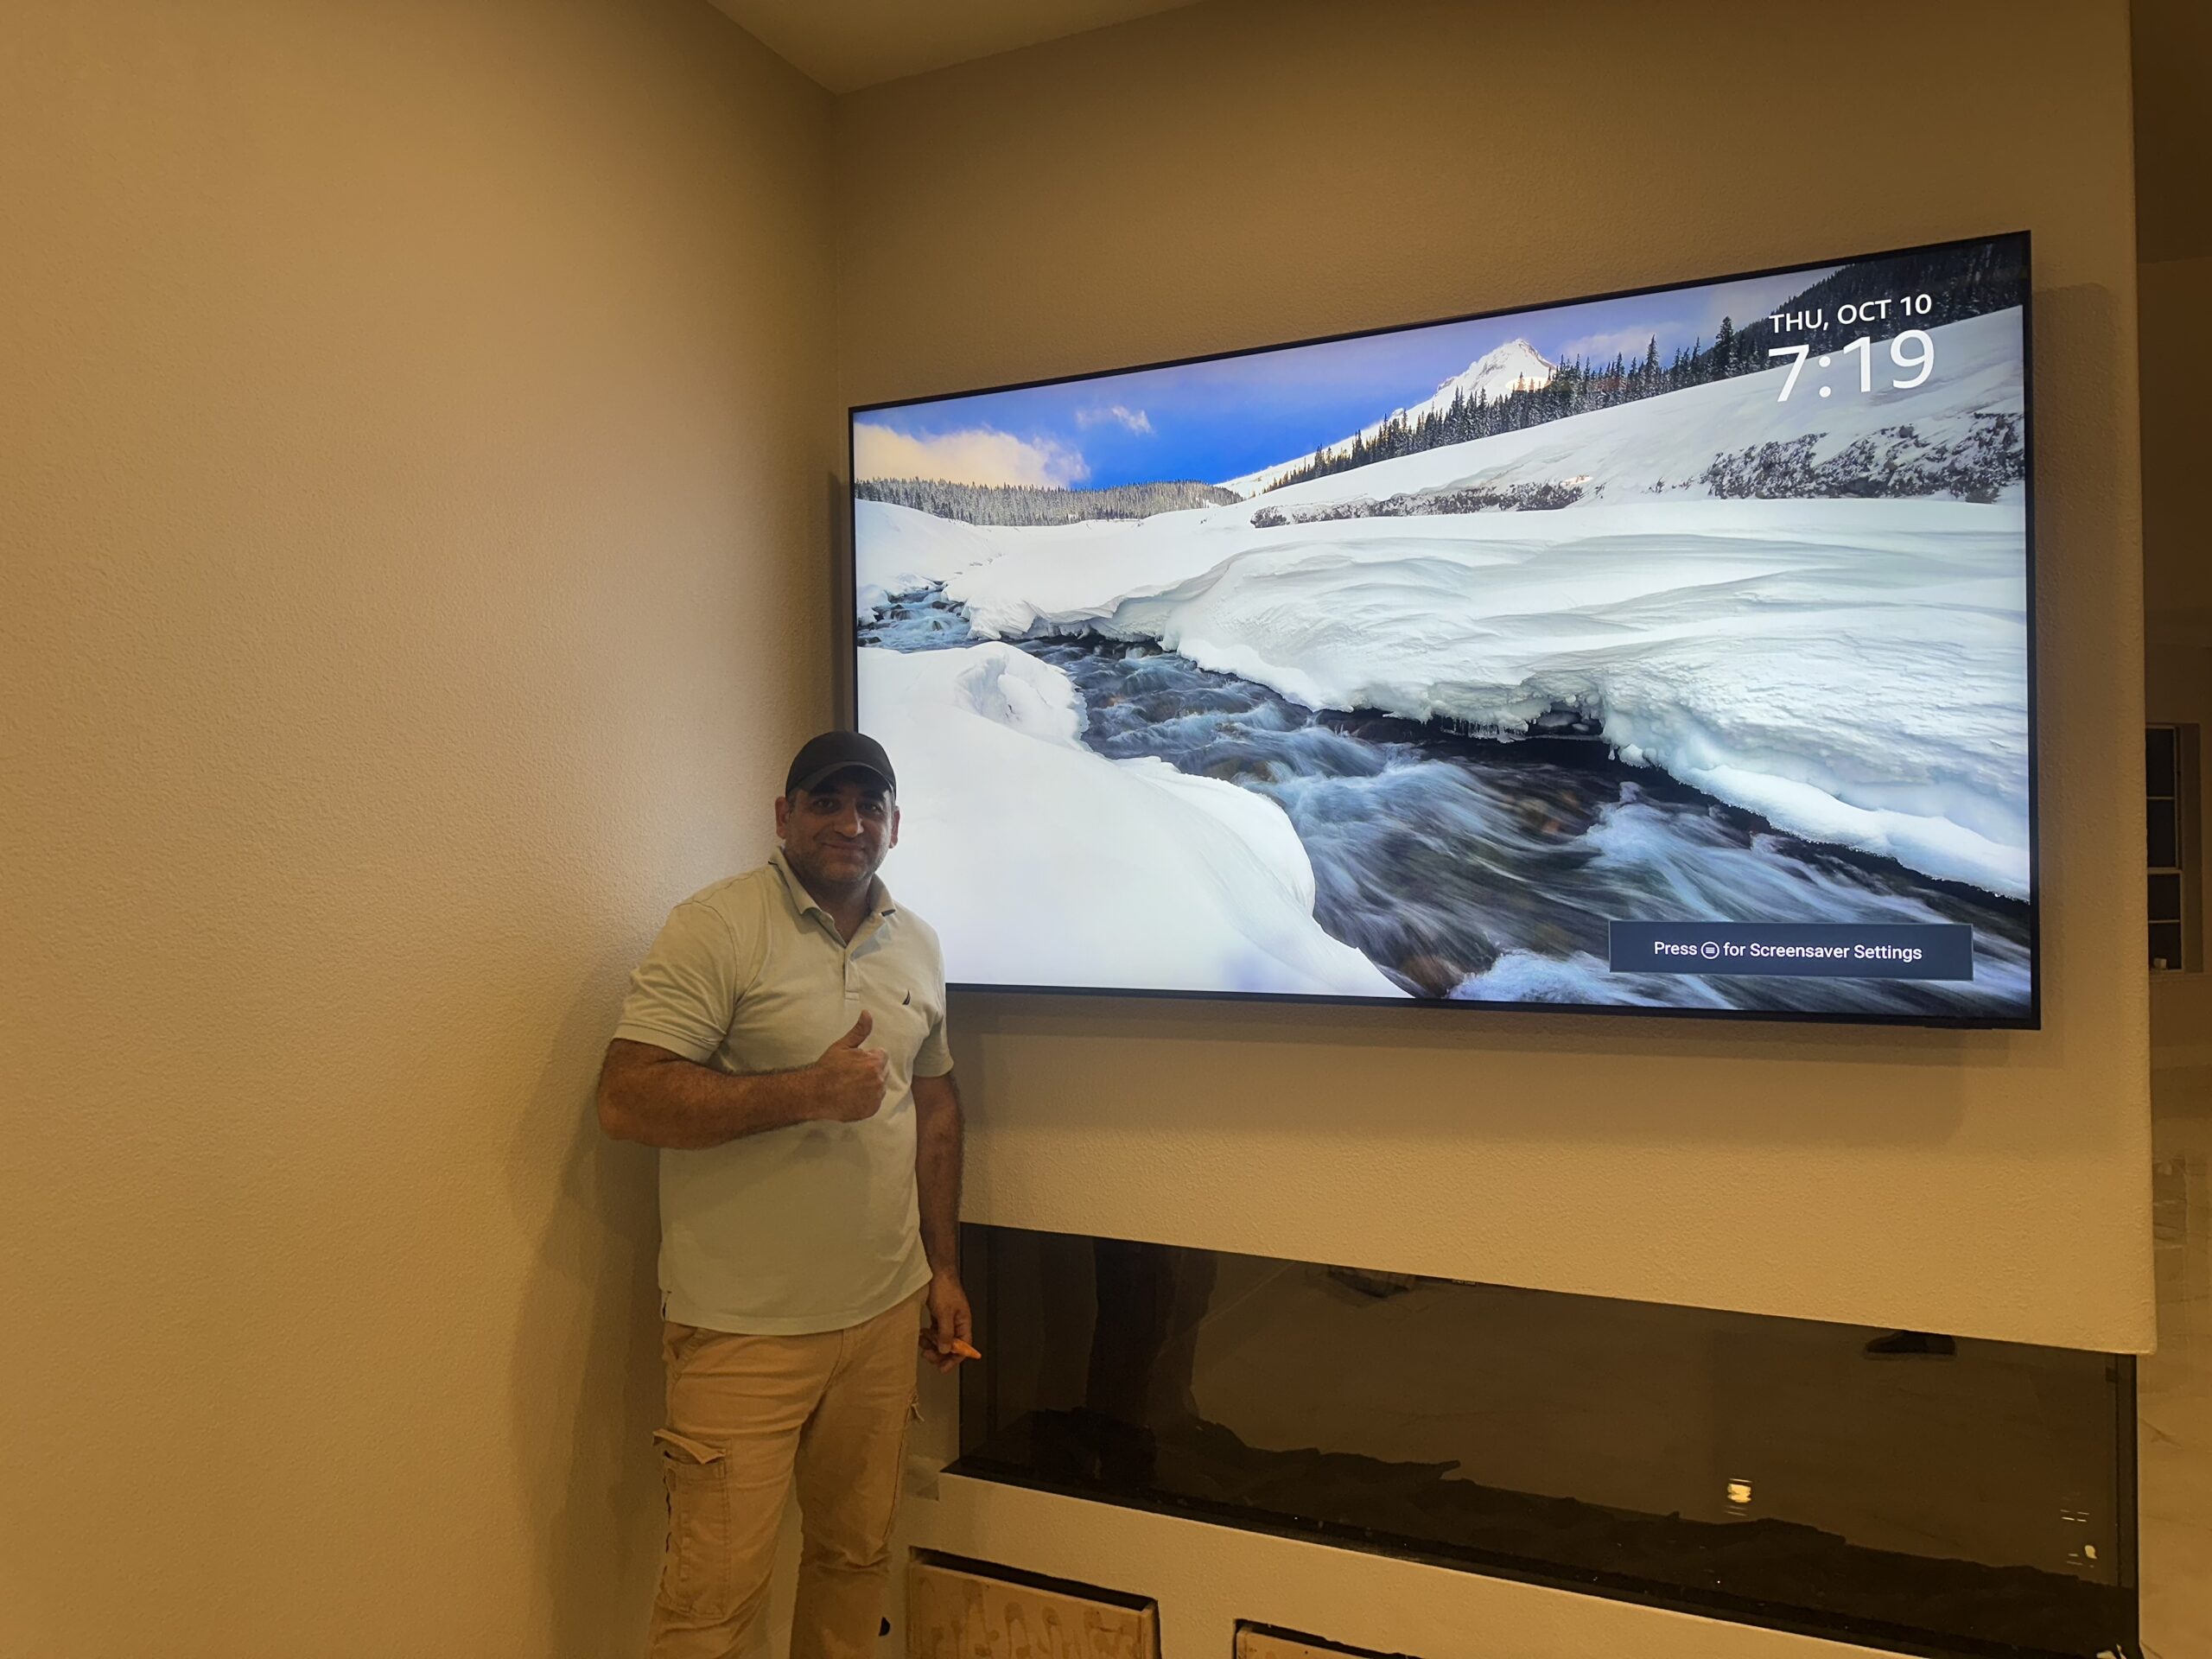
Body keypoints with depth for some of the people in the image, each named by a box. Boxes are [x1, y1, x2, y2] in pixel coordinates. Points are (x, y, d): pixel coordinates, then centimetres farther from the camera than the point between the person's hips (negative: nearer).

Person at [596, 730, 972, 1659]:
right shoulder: (717, 929, -12)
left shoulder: (918, 945, 9)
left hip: (885, 1314, 6)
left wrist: (944, 1268, 14)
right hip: (744, 1331, -6)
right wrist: (806, 1092, -22)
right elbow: (626, 1101, -19)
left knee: (858, 1554, 18)